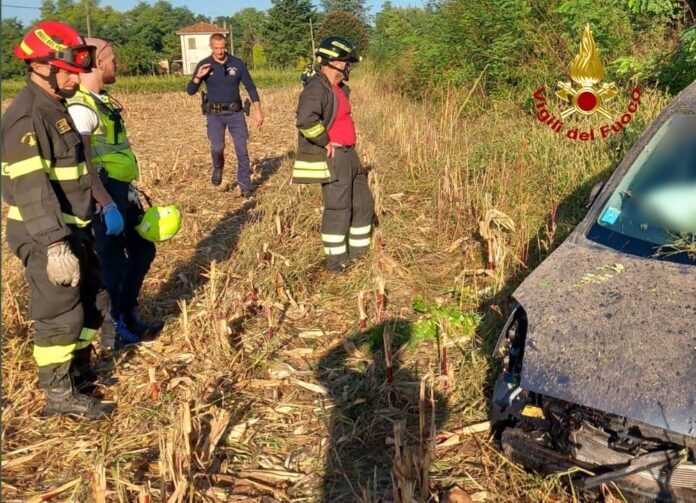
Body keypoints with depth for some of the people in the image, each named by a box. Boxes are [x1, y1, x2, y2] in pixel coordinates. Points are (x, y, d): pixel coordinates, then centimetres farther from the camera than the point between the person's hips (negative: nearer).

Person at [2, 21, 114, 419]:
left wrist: (106, 205, 23)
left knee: (94, 299, 19)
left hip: (74, 229, 10)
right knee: (60, 314, 0)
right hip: (45, 237, -10)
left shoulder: (59, 107, 11)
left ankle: (79, 367, 37)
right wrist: (55, 245, -32)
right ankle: (60, 395, 15)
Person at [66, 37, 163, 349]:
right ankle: (116, 327, 19)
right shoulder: (81, 107, -18)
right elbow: (84, 161, -27)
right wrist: (104, 203, -30)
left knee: (143, 249, 19)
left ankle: (127, 315, 32)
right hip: (106, 193, -10)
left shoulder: (102, 100, 13)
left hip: (121, 190, 10)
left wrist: (129, 189, 21)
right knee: (113, 262, 2)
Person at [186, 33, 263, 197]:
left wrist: (258, 111, -5)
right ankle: (218, 168, 16)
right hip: (214, 114, -1)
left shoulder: (237, 64, -2)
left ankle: (245, 185, 12)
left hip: (235, 112, 1)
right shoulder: (204, 65, -3)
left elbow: (250, 87, 2)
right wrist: (198, 76, -21)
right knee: (217, 147, -17)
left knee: (242, 150, 0)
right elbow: (190, 91, -2)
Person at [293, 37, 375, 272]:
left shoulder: (339, 88, 15)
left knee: (364, 203, 16)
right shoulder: (317, 88, -17)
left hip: (348, 156, 10)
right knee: (338, 209, -3)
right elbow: (306, 120, -35)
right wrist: (325, 142, -23)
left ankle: (358, 251, 30)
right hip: (332, 159, -10)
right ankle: (336, 259, 10)